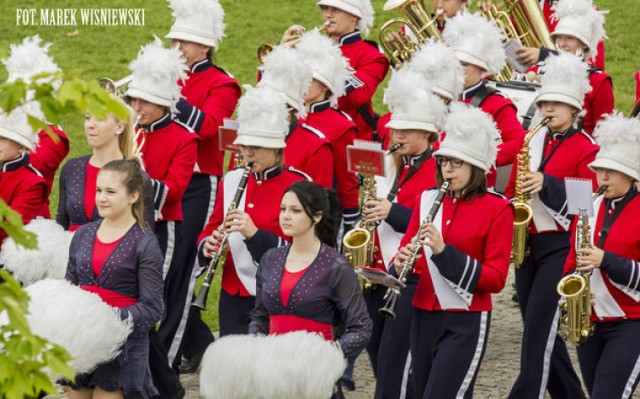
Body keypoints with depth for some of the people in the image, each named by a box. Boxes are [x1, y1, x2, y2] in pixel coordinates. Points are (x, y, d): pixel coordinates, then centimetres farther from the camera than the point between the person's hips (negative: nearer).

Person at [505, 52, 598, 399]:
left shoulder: (585, 149, -6)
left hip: (560, 247, -6)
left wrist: (547, 185, -24)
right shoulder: (531, 141, 11)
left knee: (539, 330, -12)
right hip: (526, 244, 7)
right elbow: (512, 188, 18)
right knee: (540, 330, 10)